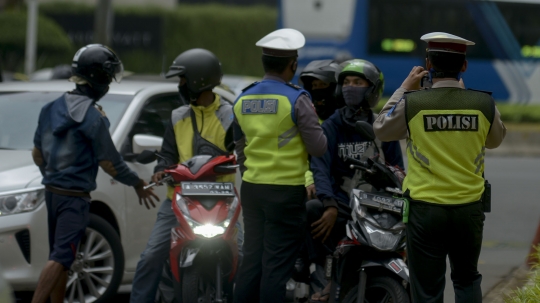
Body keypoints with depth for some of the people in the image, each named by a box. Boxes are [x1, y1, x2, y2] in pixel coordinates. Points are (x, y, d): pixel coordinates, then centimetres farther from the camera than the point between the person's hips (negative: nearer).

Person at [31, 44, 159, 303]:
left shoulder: (52, 109, 7)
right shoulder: (93, 117, -15)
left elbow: (37, 153, 13)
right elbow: (109, 163, -12)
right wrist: (138, 184, 2)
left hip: (52, 192, 8)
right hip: (75, 196, -8)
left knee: (60, 256, 14)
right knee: (61, 258, -11)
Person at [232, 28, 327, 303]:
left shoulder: (243, 100, 7)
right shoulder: (297, 100, -12)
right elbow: (318, 148, -9)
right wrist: (313, 125, 10)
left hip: (252, 188, 6)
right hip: (287, 190, -6)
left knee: (252, 260, 10)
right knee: (276, 265, -4)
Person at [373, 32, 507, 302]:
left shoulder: (412, 103, -11)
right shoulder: (484, 104, -5)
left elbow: (381, 129, 8)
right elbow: (495, 139, 16)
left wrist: (405, 88, 15)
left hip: (425, 208, -2)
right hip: (469, 208, 2)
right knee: (467, 280, 21)